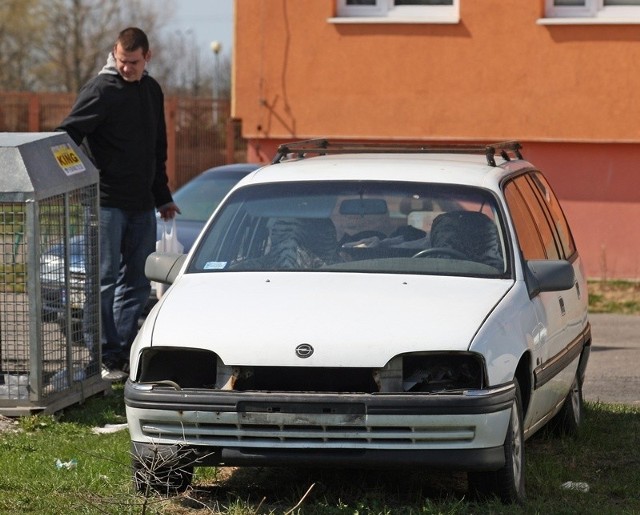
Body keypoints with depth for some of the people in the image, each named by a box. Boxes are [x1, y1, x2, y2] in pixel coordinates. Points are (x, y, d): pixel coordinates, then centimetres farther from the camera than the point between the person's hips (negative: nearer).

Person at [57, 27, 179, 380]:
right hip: (106, 202, -7)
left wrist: (162, 197, 25)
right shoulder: (101, 90, -10)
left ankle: (123, 353, 13)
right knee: (105, 280, -6)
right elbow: (67, 135, -16)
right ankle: (105, 357, -2)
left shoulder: (152, 91, 13)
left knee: (138, 283, 8)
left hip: (142, 205, 7)